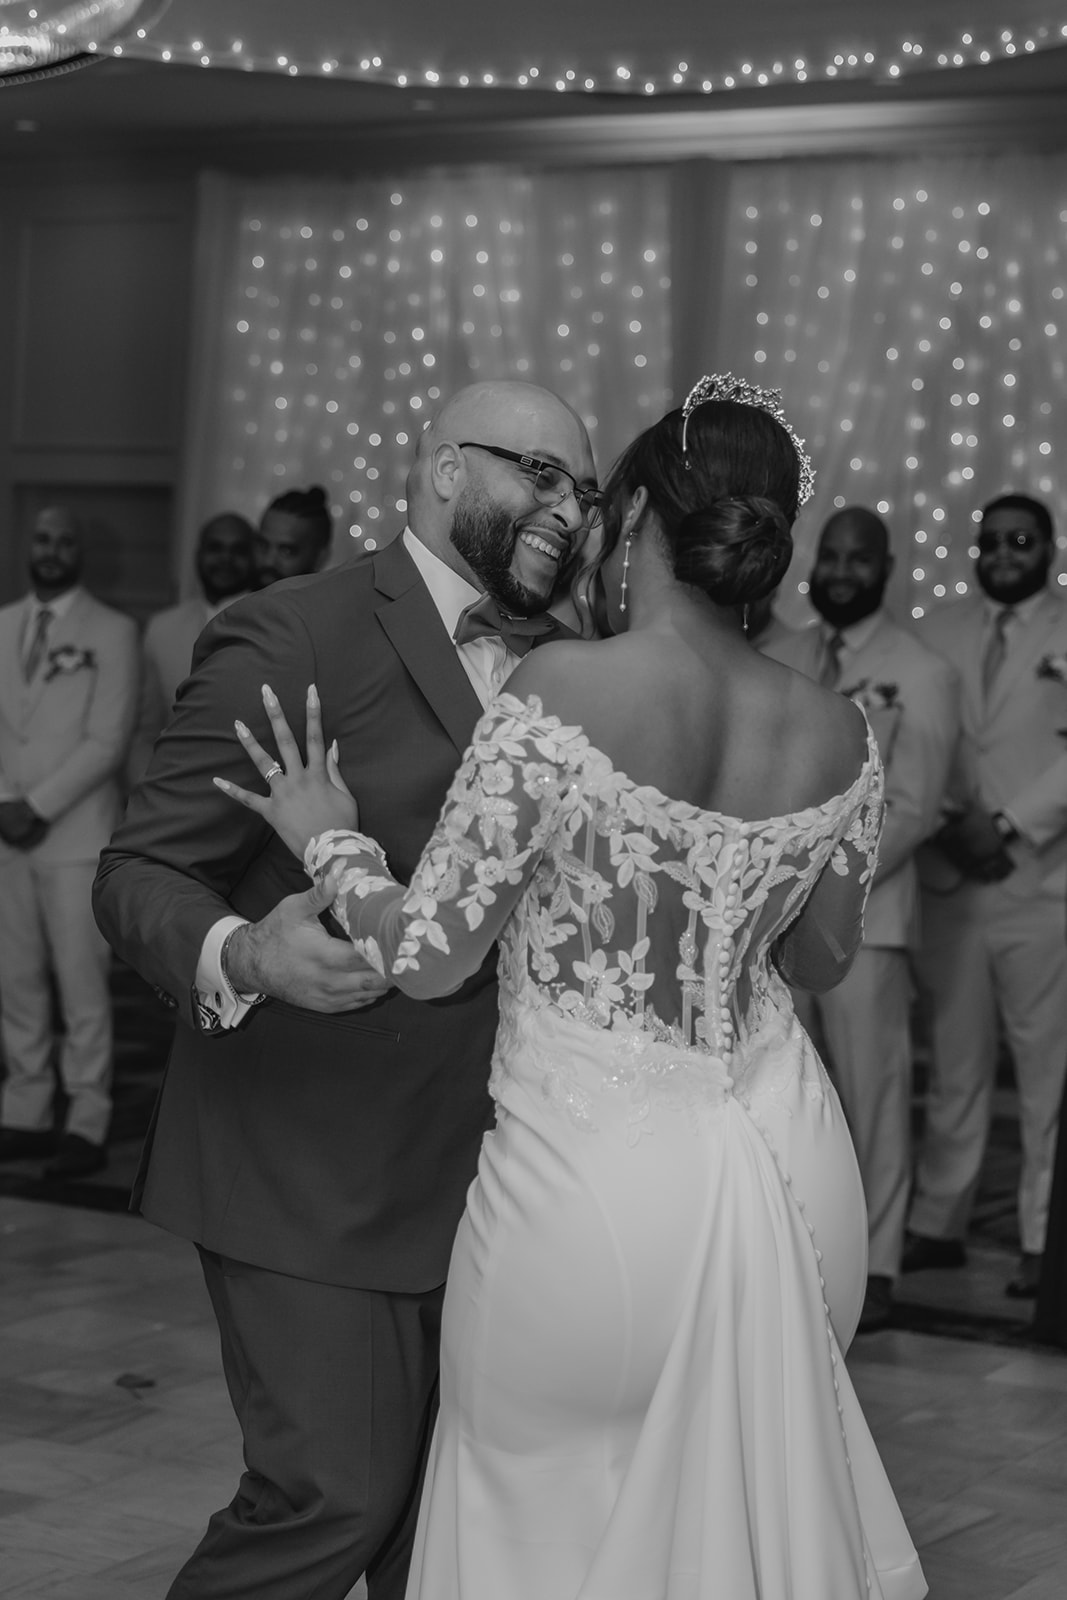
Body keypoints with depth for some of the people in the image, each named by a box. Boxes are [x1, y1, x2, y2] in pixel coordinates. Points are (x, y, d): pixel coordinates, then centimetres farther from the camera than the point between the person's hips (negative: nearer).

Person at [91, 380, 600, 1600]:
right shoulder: (292, 639, -12)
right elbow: (137, 873, -13)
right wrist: (241, 956, -33)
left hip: (473, 1170, 7)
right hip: (312, 1167, -7)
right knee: (335, 1491, -8)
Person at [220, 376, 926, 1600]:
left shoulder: (561, 693, -18)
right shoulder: (838, 738, -2)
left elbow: (427, 955, -13)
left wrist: (331, 843, 4)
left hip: (597, 1193, -5)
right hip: (792, 1178, 5)